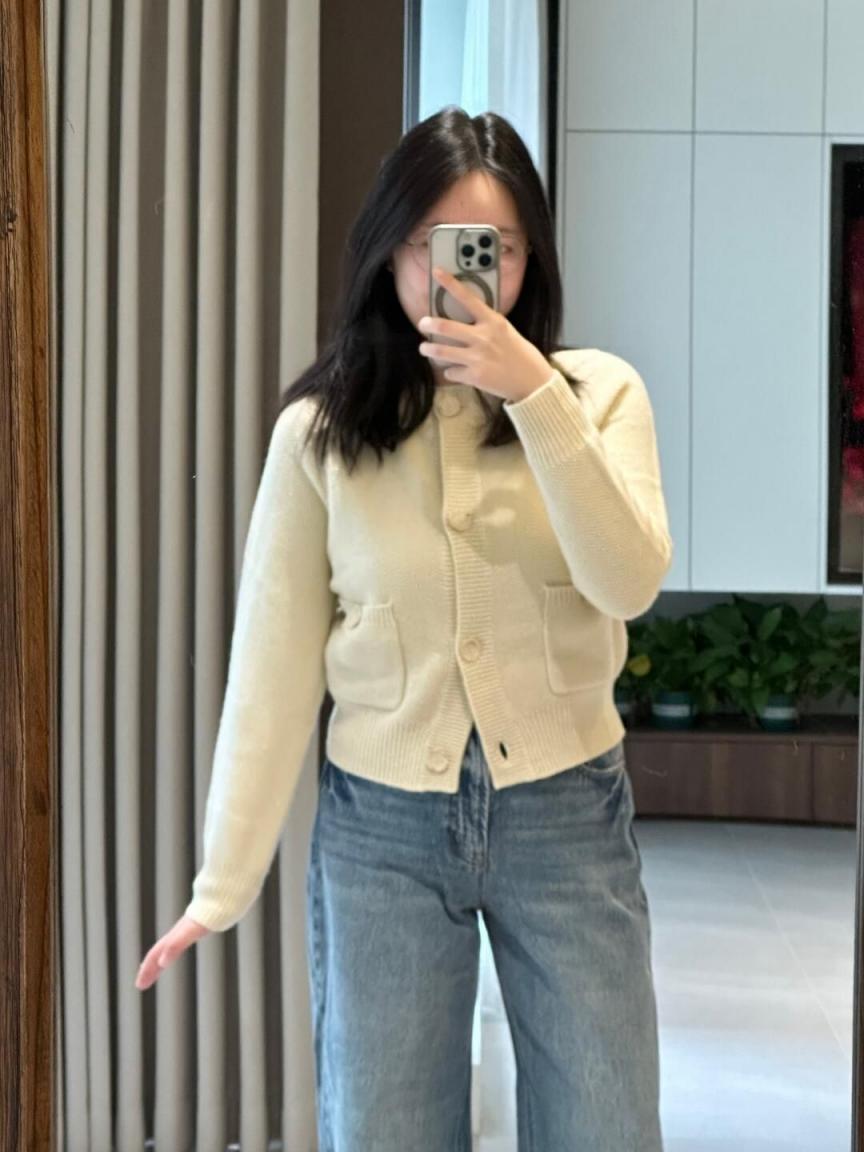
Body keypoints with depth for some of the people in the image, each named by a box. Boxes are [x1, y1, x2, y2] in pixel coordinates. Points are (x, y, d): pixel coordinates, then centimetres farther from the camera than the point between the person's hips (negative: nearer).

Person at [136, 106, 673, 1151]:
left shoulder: (599, 393, -2)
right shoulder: (320, 429, -5)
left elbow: (627, 584, -17)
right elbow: (275, 662, -4)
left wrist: (535, 397, -25)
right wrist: (224, 884, -5)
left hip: (566, 817, 1)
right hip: (382, 827, 0)